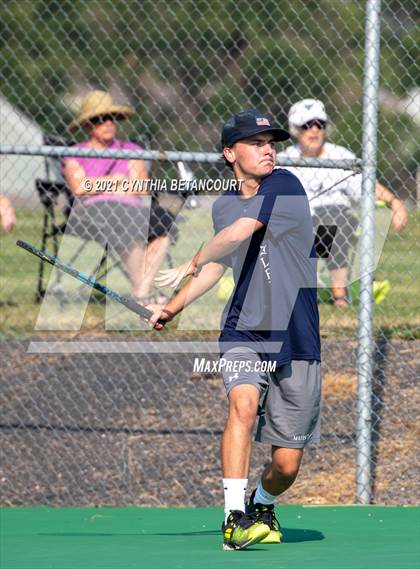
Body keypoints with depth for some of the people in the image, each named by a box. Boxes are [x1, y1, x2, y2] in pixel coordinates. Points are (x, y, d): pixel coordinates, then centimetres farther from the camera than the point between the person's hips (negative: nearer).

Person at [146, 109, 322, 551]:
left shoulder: (285, 187, -9)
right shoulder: (223, 206, 9)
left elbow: (239, 233, -20)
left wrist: (190, 265, -8)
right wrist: (173, 308, 19)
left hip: (296, 343, -3)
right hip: (242, 333, 3)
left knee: (286, 464, 3)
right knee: (243, 404, -29)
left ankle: (262, 504, 37)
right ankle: (234, 518, -30)